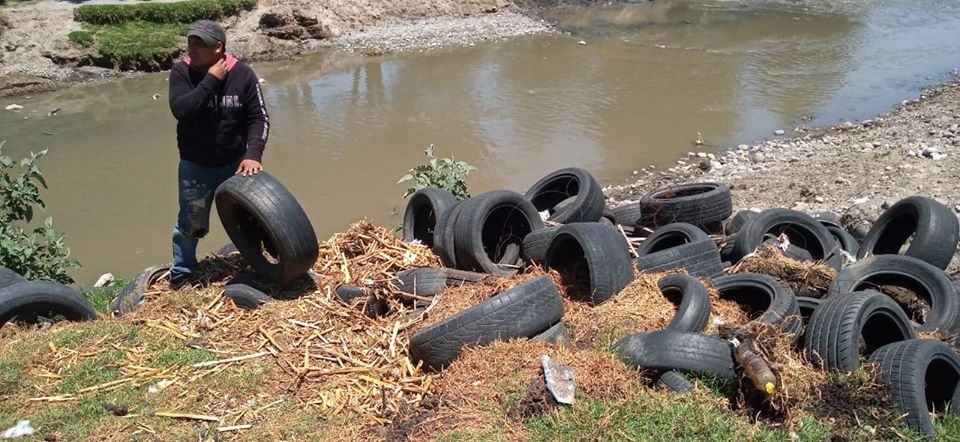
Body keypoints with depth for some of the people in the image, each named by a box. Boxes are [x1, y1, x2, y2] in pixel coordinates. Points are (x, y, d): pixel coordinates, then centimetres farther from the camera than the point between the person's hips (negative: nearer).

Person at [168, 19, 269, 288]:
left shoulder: (242, 74, -11)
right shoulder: (181, 73, -12)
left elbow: (259, 118, -11)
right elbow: (180, 109, -28)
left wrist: (253, 154, -23)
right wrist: (211, 80, -27)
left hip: (236, 163, 1)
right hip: (195, 167, -1)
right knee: (190, 224, 8)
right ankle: (181, 275, 28)